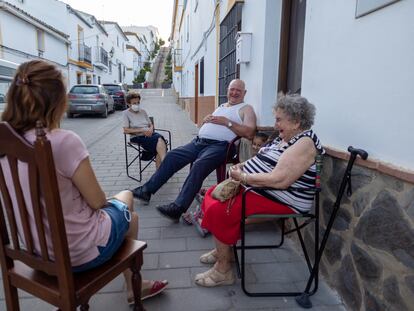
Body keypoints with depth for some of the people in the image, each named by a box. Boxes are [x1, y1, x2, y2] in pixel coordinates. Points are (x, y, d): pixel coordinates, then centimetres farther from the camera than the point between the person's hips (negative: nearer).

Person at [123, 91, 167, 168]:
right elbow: (126, 130, -6)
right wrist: (142, 130, -15)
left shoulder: (143, 111, 20)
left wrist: (150, 130, -3)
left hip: (149, 134, 5)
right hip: (137, 137, -5)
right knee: (159, 140, -32)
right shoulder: (126, 113, 5)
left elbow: (151, 125, 23)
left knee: (159, 138, -31)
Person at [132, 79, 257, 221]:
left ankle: (178, 207, -33)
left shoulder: (246, 109, 6)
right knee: (172, 156, -3)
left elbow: (249, 133, -11)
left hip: (219, 145, -7)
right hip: (199, 141, 7)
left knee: (199, 165, -33)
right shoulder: (221, 106, 28)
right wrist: (206, 120, 8)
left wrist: (226, 121, -15)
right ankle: (147, 190, 7)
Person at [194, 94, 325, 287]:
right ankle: (223, 250, 20)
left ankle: (223, 271, -3)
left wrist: (243, 177, -20)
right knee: (213, 194, 9)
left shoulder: (304, 144, -19)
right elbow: (263, 161, 19)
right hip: (255, 187, 11)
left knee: (219, 211, -22)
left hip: (279, 202, -11)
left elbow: (279, 180, -29)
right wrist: (241, 166, 0)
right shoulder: (285, 137, 12)